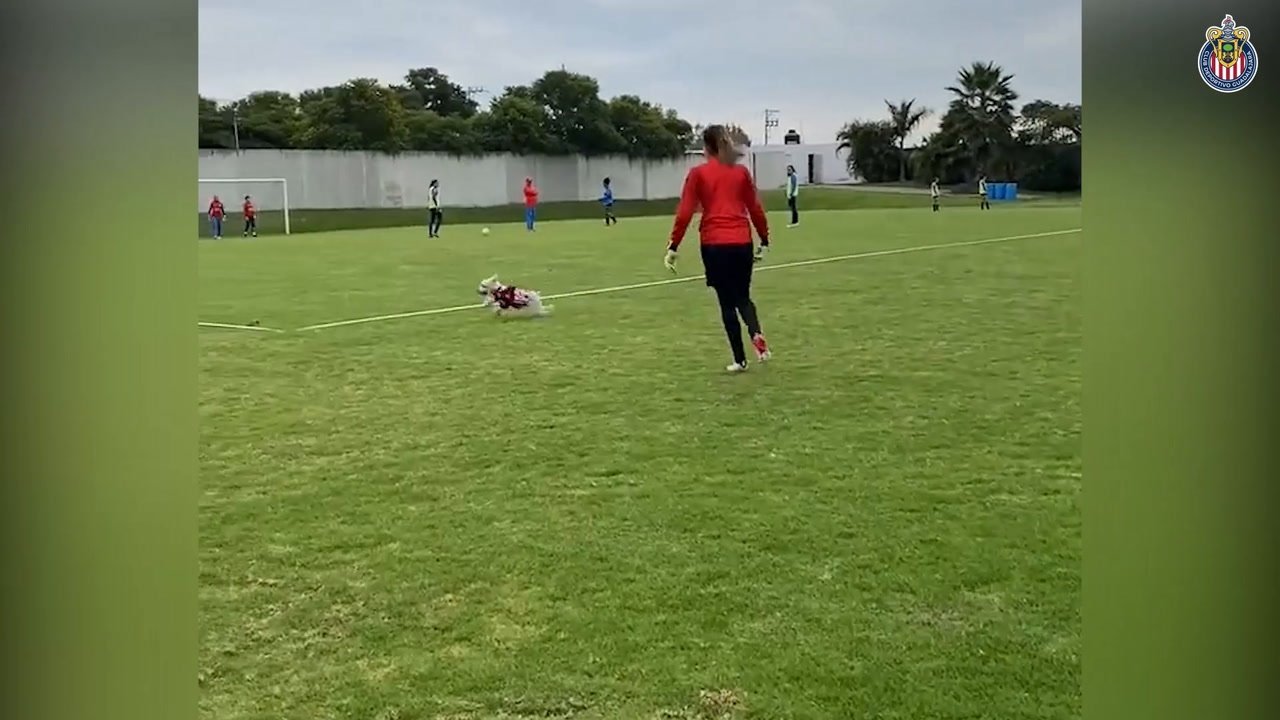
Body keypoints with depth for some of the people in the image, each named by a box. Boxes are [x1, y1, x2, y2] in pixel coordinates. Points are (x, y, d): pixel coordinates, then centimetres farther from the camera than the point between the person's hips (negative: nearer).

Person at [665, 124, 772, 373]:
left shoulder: (698, 174, 0)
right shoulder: (741, 172, 8)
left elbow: (684, 213, -4)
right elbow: (756, 209, 10)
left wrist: (673, 248, 1)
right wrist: (764, 242, 20)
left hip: (714, 245, -2)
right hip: (742, 243, 2)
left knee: (727, 302, 7)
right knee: (743, 297, 18)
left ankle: (740, 360, 10)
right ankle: (756, 333, -12)